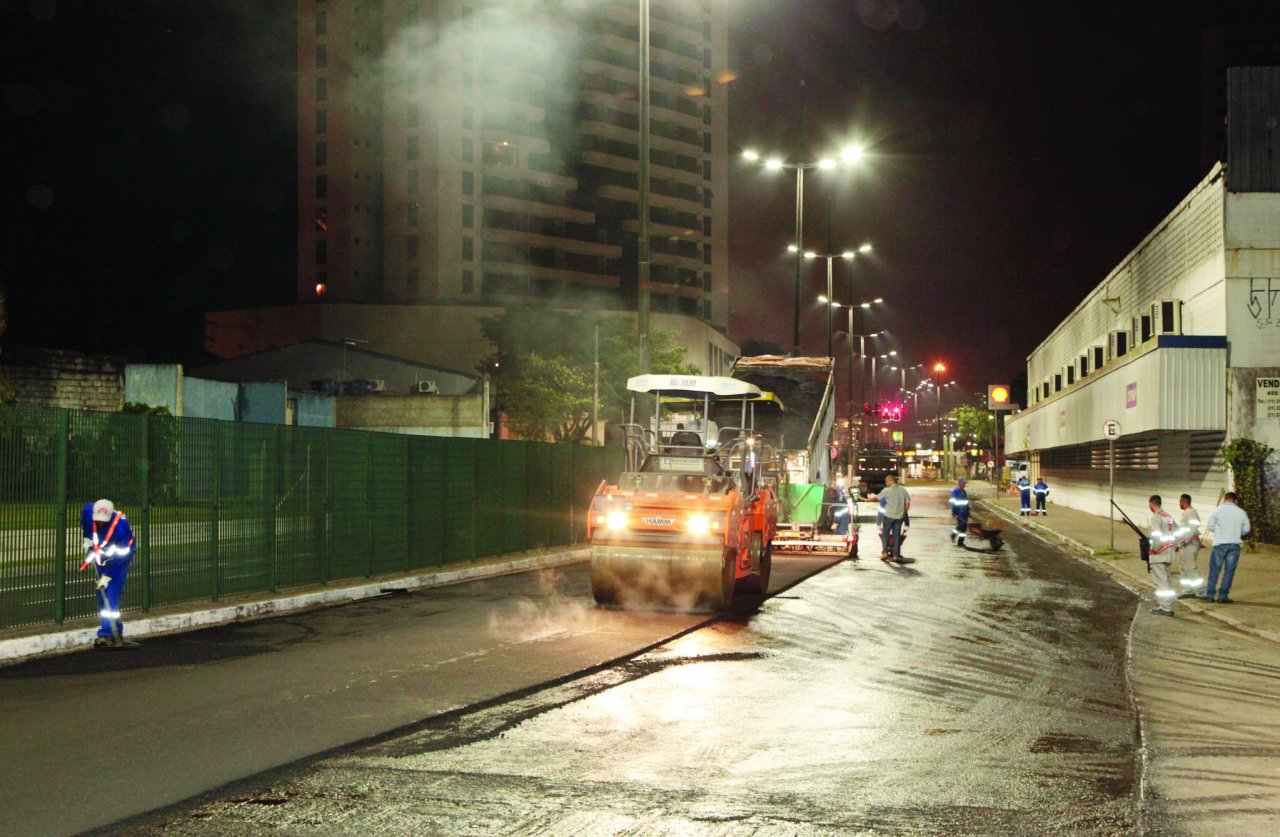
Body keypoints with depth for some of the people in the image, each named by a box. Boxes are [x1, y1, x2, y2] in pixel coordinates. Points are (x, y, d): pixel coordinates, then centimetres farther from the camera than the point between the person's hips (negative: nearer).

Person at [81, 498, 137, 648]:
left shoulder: (121, 526, -35)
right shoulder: (89, 511, -22)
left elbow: (118, 557, -29)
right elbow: (84, 519, 7)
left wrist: (107, 576, -29)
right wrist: (87, 539, 5)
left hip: (121, 555, -6)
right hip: (101, 554, 6)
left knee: (111, 594, -17)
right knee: (103, 595, 4)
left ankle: (106, 634, -21)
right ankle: (116, 632, 10)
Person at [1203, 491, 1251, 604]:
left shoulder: (1217, 510, -5)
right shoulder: (1241, 512, 2)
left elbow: (1209, 527, -3)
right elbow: (1246, 530, 6)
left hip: (1220, 544, -2)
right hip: (1235, 545, 2)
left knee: (1214, 570, 5)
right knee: (1229, 571, 6)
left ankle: (1209, 594, 6)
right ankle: (1223, 596, 6)